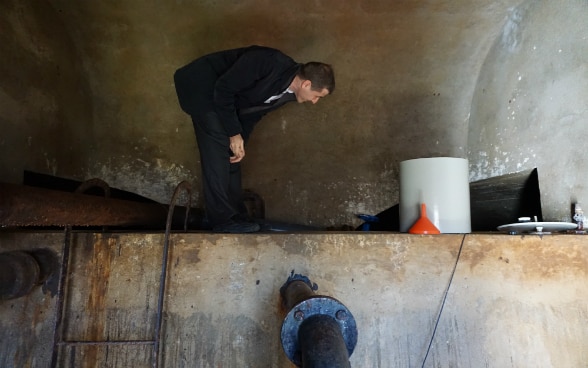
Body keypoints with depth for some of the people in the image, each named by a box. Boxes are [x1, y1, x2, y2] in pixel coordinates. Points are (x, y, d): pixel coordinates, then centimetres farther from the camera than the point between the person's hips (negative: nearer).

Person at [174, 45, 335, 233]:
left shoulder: (289, 91, -5)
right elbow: (223, 89, -27)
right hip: (201, 85, -8)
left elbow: (254, 111, 5)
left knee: (231, 154, 3)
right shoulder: (269, 63, -31)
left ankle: (236, 215, 10)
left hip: (226, 97, 8)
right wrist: (234, 133, -21)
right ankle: (222, 219, -11)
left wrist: (239, 139, -3)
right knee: (218, 150, -16)